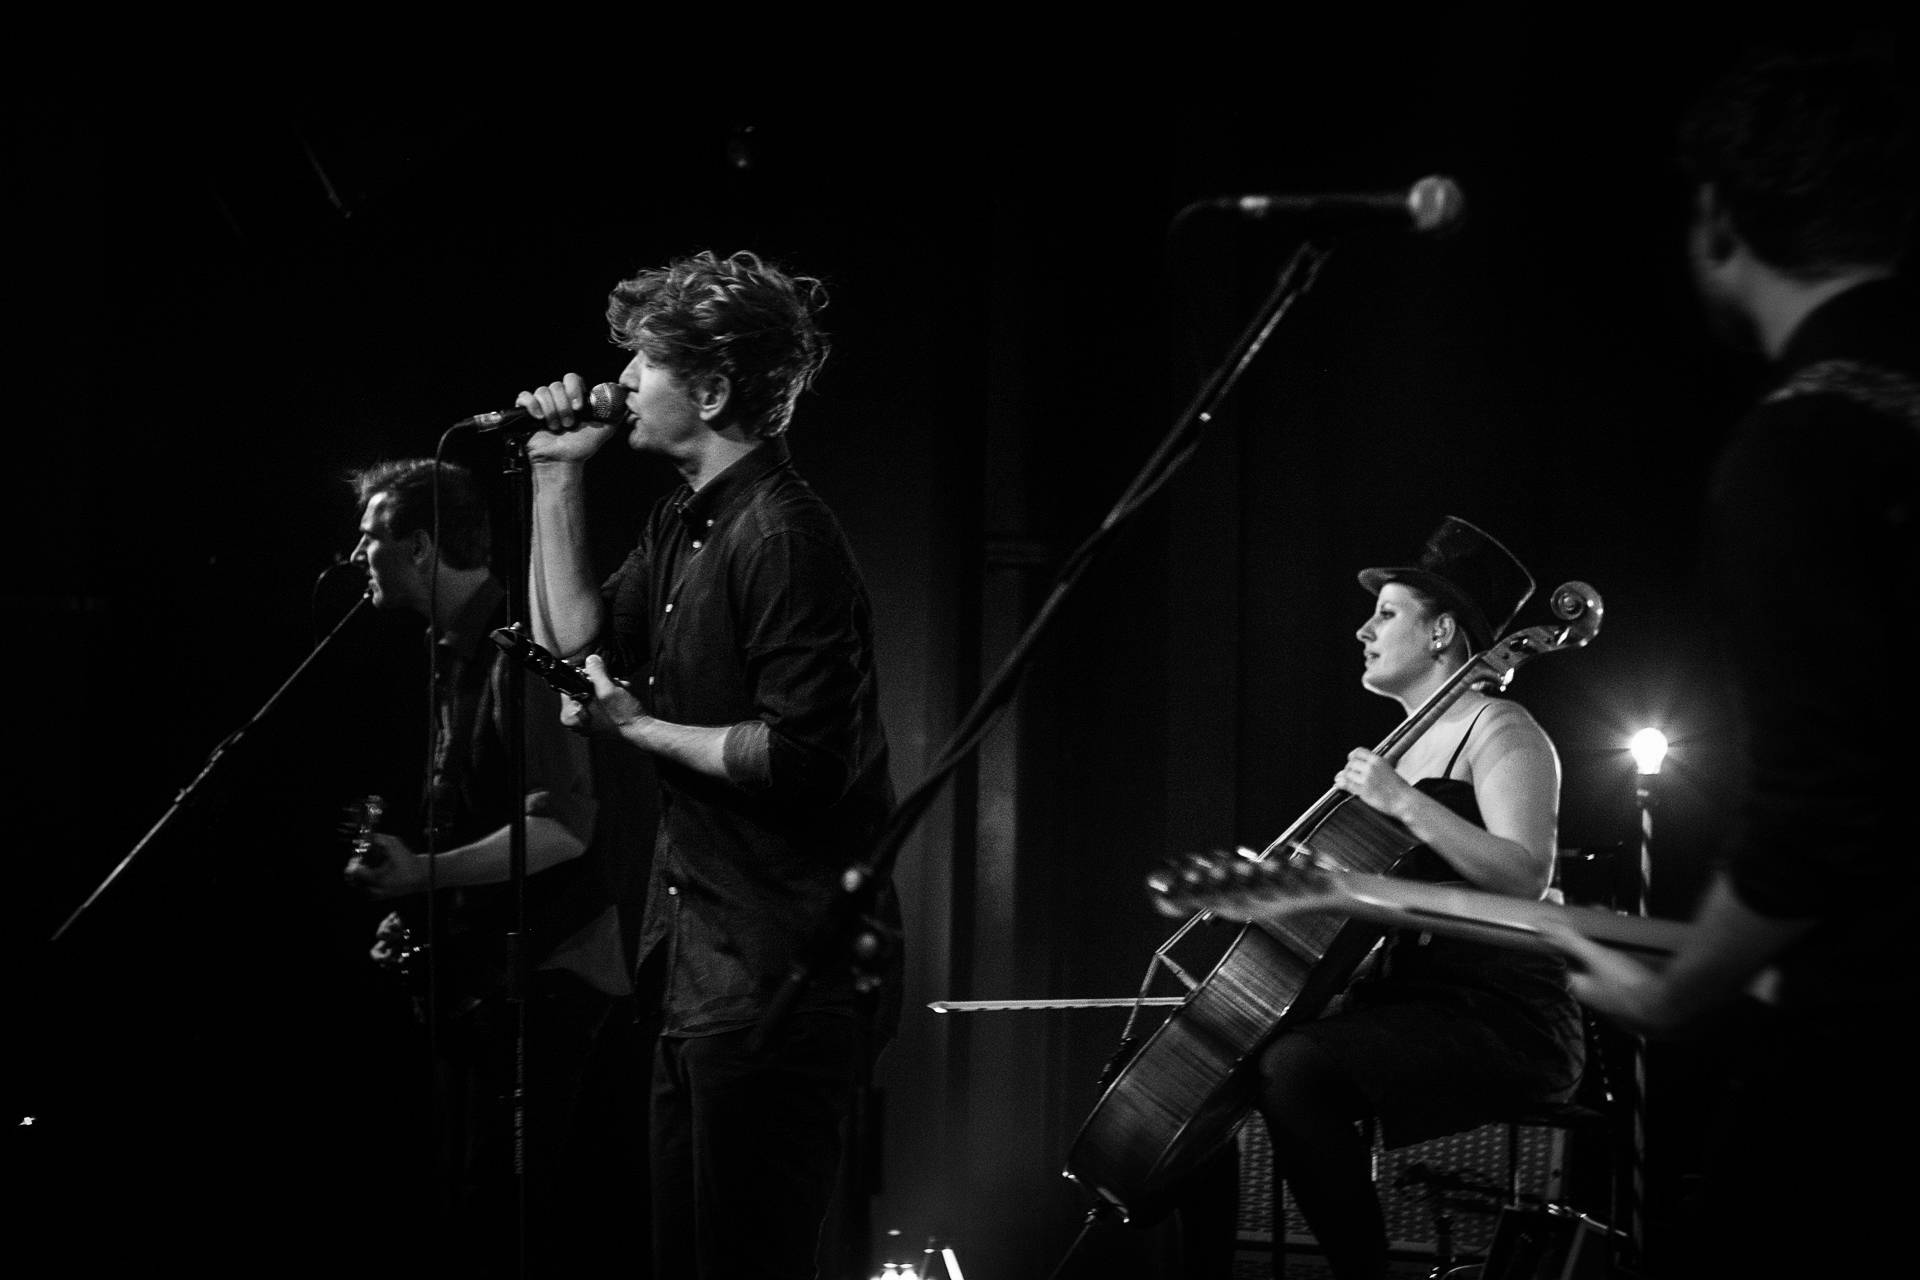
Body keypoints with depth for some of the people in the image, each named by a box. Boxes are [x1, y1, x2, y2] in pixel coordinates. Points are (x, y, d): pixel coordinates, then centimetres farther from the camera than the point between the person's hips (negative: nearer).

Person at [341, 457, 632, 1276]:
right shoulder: (455, 652, 13)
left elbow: (563, 828, -24)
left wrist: (423, 873, -30)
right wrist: (413, 903, 9)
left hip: (543, 981, -10)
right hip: (482, 975, 10)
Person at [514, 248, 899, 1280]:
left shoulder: (781, 537, -19)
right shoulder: (683, 524, 12)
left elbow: (797, 756, -25)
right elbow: (573, 641, 16)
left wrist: (638, 728, -13)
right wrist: (557, 476, 9)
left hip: (780, 973, -10)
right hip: (703, 958, 10)